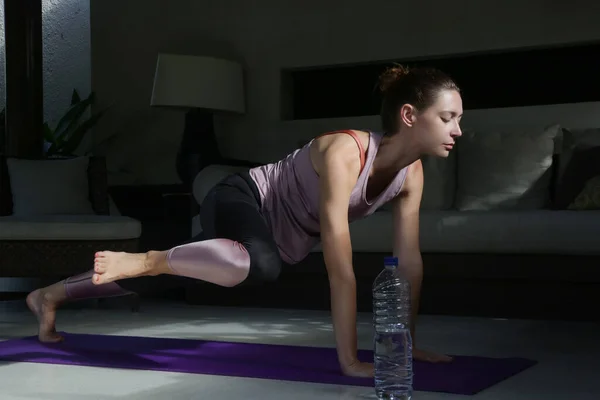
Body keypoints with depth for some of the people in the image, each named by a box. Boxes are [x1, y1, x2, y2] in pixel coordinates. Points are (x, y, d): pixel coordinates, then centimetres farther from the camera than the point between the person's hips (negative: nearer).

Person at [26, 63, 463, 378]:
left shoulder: (412, 172, -11)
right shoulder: (343, 152, -34)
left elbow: (410, 261, -5)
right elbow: (340, 267, -37)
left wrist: (406, 341, -5)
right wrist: (349, 359, -36)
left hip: (277, 232, 8)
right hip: (240, 200, -8)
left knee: (161, 277, 19)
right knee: (260, 264, -43)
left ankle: (50, 295, 40)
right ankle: (141, 260, -19)